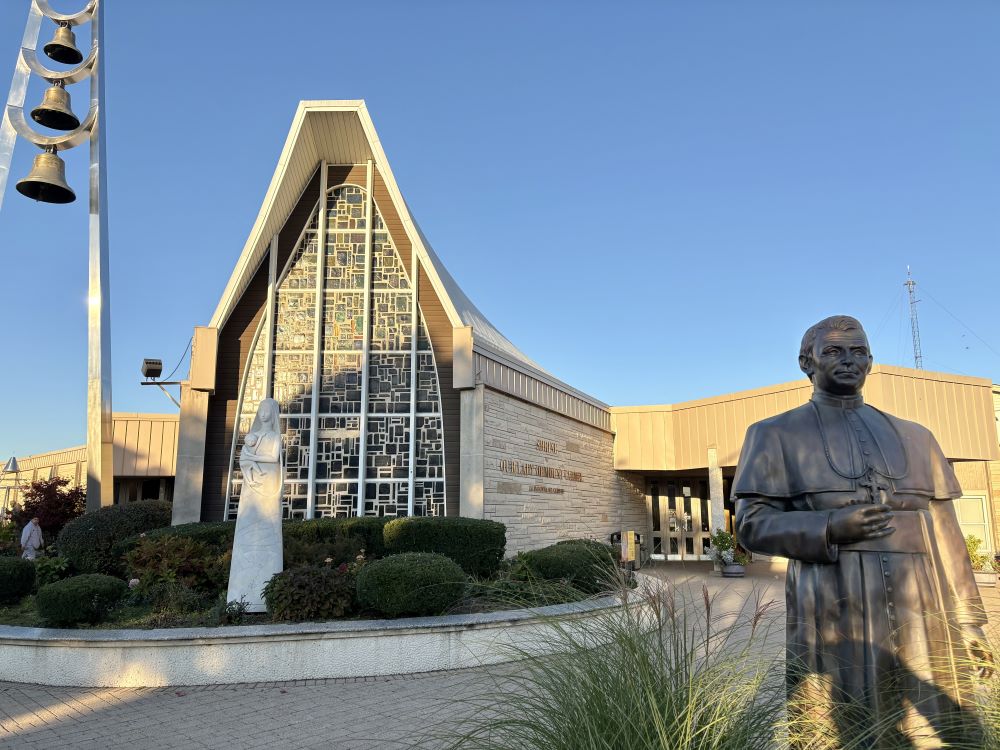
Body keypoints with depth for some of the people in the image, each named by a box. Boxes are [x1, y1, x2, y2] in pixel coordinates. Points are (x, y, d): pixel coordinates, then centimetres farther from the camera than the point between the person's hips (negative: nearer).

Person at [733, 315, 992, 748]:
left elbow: (944, 536, 15)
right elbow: (751, 523, -2)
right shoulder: (776, 435, 6)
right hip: (832, 625, -3)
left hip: (922, 621, 4)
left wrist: (967, 622, 9)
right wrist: (829, 528, -16)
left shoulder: (914, 437, 18)